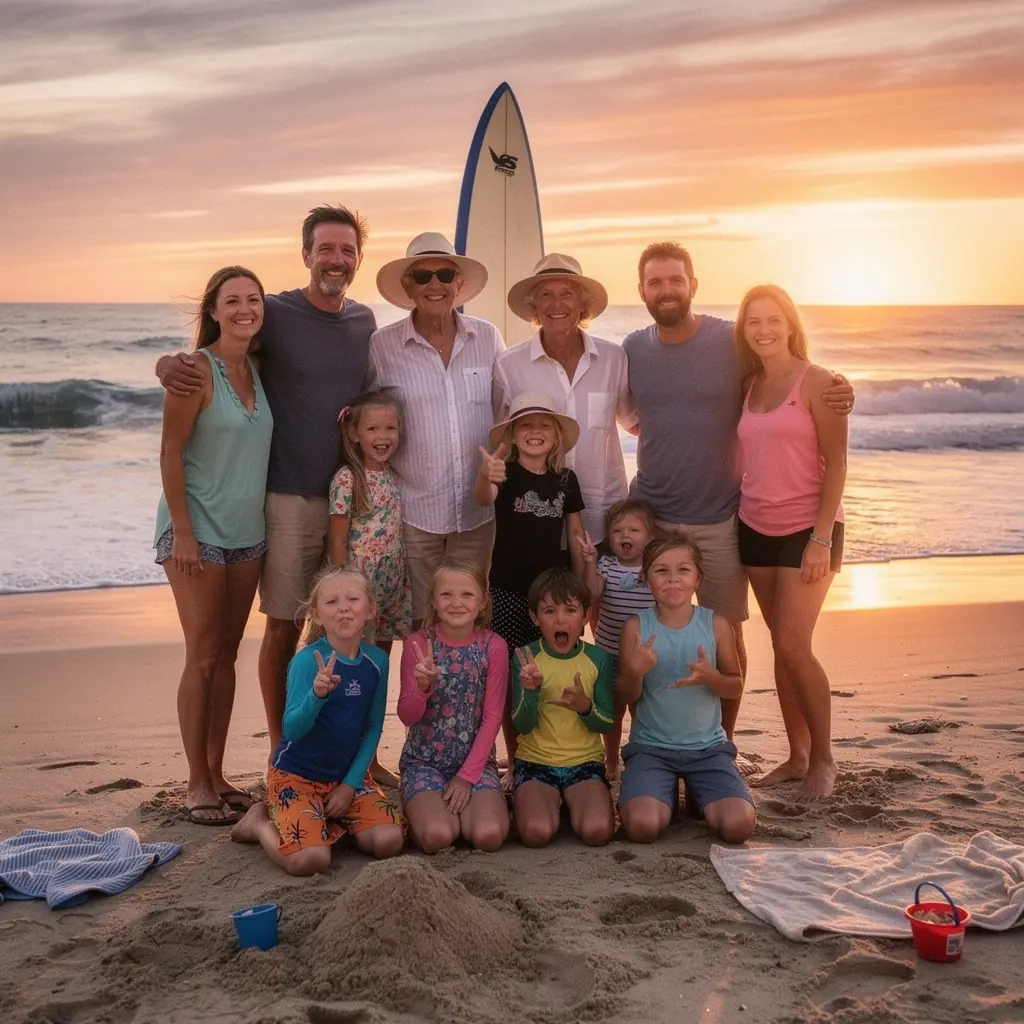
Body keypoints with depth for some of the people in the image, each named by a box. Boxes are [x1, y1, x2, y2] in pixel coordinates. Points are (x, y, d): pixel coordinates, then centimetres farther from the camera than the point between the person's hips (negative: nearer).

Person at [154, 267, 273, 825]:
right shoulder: (196, 370, -11)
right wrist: (184, 533, -16)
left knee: (226, 656, 11)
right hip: (197, 531, -6)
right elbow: (170, 453, -13)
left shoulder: (256, 369, 9)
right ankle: (197, 785, 10)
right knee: (202, 658, -2)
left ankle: (216, 776, 21)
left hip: (246, 531, 6)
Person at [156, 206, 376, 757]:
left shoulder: (365, 320, 9)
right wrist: (169, 365, -25)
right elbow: (199, 360, -3)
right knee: (283, 628, 2)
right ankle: (281, 750, 16)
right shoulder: (274, 314, -5)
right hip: (289, 499, -4)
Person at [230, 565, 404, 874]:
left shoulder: (377, 661, -5)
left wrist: (351, 784, -3)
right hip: (296, 775, -5)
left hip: (348, 774, 5)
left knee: (389, 841, -15)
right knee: (310, 859, -23)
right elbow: (292, 729, -27)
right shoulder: (307, 660, -20)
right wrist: (317, 695, -46)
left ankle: (332, 822, 14)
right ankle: (260, 821, 8)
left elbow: (373, 728, 4)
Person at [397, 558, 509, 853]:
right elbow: (407, 717, -6)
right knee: (437, 837, -25)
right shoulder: (418, 644, -7)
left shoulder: (494, 646, -6)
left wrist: (468, 775, -10)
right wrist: (422, 687, -28)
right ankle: (419, 808, 9)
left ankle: (450, 805, 9)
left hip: (476, 760, 1)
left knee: (489, 835, -22)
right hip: (424, 761, -1)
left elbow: (492, 717, -5)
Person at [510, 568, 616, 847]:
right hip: (535, 761, -1)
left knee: (596, 831, -26)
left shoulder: (598, 659, 0)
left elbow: (607, 724, 1)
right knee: (536, 832, -27)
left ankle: (572, 804, 8)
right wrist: (531, 690, -25)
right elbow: (523, 726, -5)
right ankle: (553, 802, 7)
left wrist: (585, 706, -21)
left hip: (585, 761, 1)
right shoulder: (526, 658, -3)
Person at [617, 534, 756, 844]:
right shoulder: (637, 627, -4)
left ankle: (697, 798, 16)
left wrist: (710, 677, -18)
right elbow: (627, 695, 1)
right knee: (642, 827, -25)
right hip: (650, 746, -1)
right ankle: (666, 794, 12)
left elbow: (735, 685, 5)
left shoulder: (716, 625, -3)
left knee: (739, 825, -19)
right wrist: (635, 671, -22)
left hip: (708, 746, 1)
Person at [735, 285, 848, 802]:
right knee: (781, 645, 8)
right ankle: (797, 755, 18)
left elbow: (836, 462, -11)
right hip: (755, 527, 6)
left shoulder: (816, 382, -7)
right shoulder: (749, 387, 10)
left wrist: (822, 538, -17)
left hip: (807, 527, -5)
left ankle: (823, 759, 7)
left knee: (793, 645, -10)